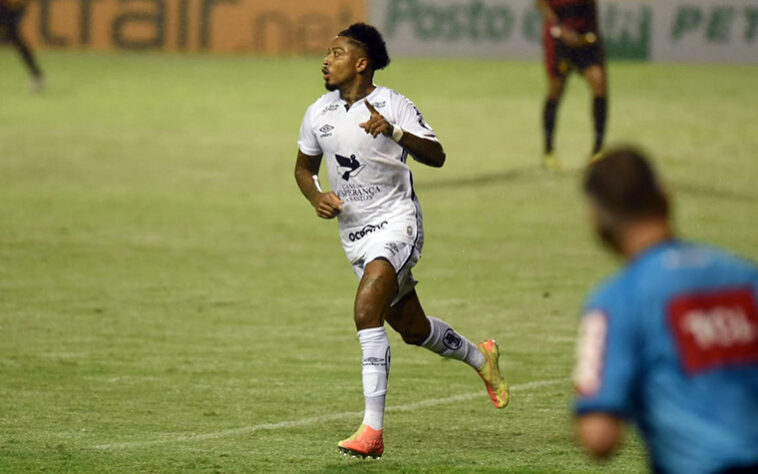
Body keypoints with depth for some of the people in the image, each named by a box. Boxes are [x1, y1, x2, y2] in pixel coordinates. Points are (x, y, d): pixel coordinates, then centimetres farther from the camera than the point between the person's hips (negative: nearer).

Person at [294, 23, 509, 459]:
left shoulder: (394, 106, -12)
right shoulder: (319, 114, 4)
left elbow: (436, 156, -21)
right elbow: (304, 167, 18)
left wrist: (393, 131, -37)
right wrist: (316, 197, -3)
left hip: (396, 222, -7)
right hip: (354, 231, 7)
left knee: (367, 309, -27)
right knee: (412, 328, 16)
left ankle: (372, 430, -28)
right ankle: (481, 358, 46)